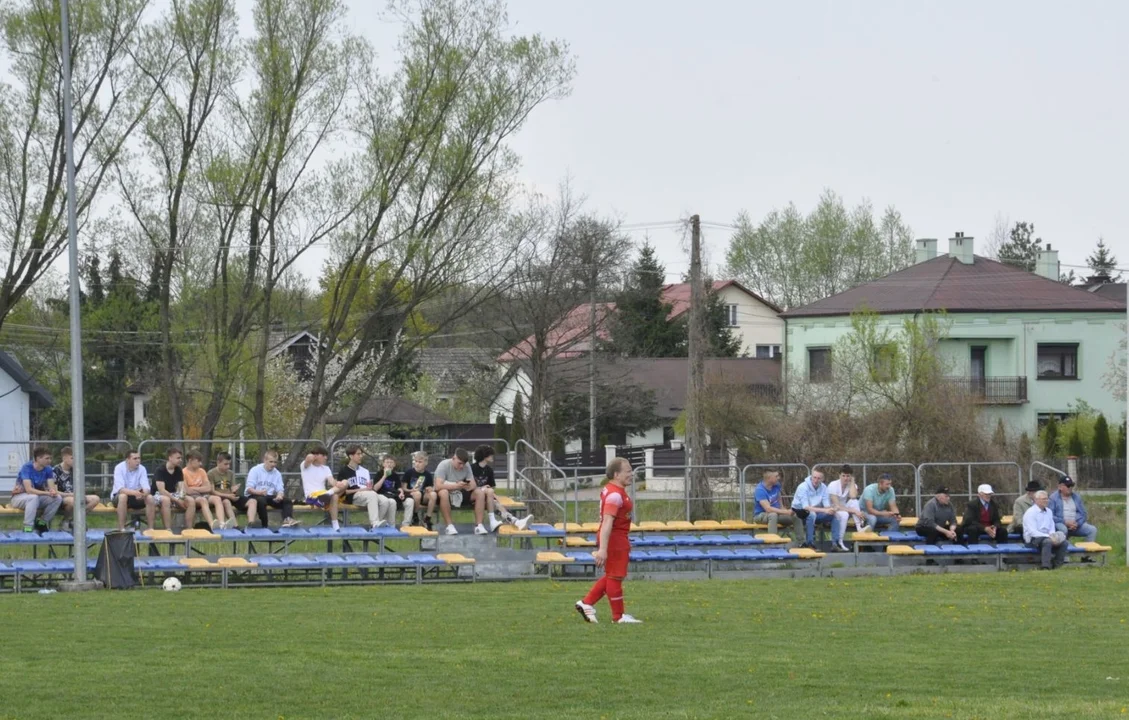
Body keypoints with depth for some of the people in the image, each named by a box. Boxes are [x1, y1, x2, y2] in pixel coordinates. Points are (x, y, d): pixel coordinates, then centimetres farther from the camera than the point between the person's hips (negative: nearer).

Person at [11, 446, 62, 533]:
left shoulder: (48, 469, -5)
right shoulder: (27, 468, -22)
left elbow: (51, 487, -9)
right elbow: (29, 490, -31)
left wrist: (53, 492, -34)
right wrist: (47, 493, -37)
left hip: (37, 496, 6)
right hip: (19, 497, -6)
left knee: (58, 498, -17)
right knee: (34, 497, -39)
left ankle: (41, 523, -2)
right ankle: (27, 528, -33)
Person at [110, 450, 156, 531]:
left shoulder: (142, 469, -7)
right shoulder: (119, 468, -18)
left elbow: (146, 487, -16)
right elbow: (120, 489, -29)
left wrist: (144, 493, -42)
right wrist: (134, 492, -47)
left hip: (137, 497, 3)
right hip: (118, 497, -3)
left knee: (150, 498, -23)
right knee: (123, 496, -37)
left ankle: (151, 528, -18)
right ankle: (121, 529, -34)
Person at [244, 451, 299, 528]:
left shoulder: (277, 474, 11)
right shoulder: (255, 470, -2)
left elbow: (280, 490, 3)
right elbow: (249, 489, -10)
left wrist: (279, 495, -23)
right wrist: (259, 492, -31)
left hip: (269, 497, 5)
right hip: (255, 495, -5)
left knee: (287, 501, -18)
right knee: (261, 501, -40)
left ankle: (287, 519, -41)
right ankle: (264, 524, -35)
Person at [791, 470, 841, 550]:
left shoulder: (823, 487, -3)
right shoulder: (803, 487, -20)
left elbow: (827, 505, -6)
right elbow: (806, 507, -30)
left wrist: (830, 510, -32)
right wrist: (824, 510, -40)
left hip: (815, 512, 6)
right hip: (800, 513, -6)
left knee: (835, 515, -13)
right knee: (812, 513, -38)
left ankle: (836, 544, -9)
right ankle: (809, 544, -33)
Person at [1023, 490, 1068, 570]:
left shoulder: (1048, 512, 14)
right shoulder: (1030, 513, -8)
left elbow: (1052, 529, 15)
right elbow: (1033, 532, -16)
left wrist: (1054, 536, -10)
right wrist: (1049, 537, -24)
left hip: (1047, 537, 7)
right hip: (1033, 539, -7)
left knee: (1063, 543, -19)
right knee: (1047, 542, -37)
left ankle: (1056, 566, -14)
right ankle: (1045, 567, -42)